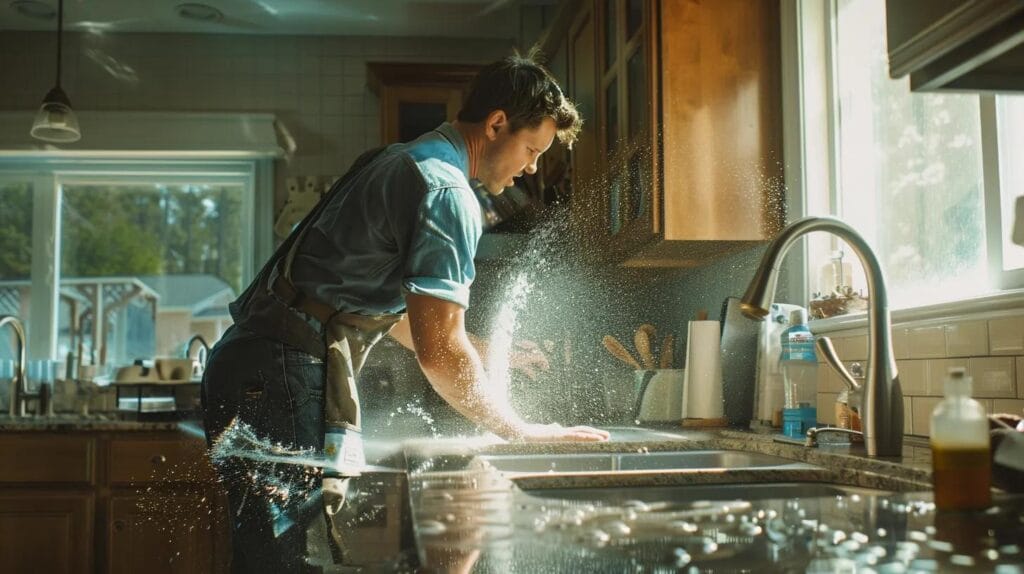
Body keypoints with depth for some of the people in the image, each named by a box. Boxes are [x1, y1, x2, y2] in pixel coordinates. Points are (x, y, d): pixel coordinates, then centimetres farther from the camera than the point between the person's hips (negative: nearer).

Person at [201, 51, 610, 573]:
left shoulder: (397, 163, 21)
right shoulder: (447, 192, -11)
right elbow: (439, 352, -15)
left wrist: (483, 349, 33)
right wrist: (520, 431, -3)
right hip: (289, 376, -10)